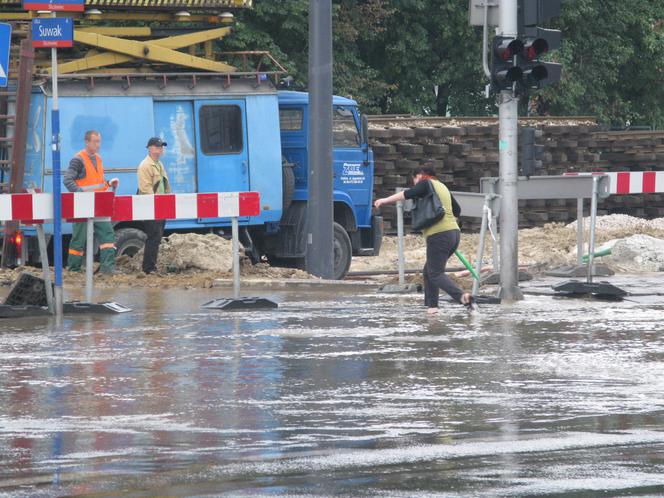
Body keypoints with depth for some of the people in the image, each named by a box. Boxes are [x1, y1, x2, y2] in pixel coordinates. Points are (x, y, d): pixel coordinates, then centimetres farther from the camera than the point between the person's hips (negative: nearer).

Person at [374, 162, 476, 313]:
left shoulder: (426, 184, -1)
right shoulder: (442, 187, 23)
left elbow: (408, 193, -17)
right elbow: (457, 209, 29)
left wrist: (386, 200, -12)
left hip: (439, 234, -9)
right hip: (454, 232, 9)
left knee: (435, 274, -9)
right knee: (428, 271, 18)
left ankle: (462, 296, -29)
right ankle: (431, 305, 14)